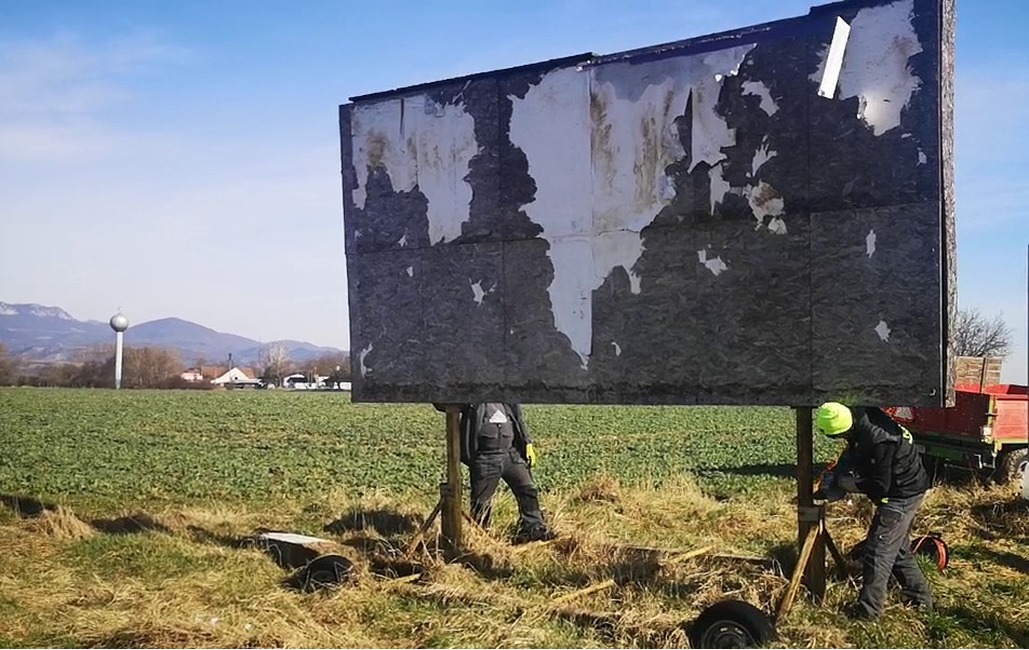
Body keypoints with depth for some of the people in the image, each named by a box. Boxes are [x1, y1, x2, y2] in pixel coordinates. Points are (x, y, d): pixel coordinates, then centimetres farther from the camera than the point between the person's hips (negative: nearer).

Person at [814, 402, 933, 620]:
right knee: (899, 548, 21)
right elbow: (851, 455, 10)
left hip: (903, 494, -10)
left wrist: (853, 486, -10)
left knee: (879, 549, -4)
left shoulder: (878, 441, -34)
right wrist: (833, 480, -1)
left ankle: (868, 609, 3)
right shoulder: (862, 417, -7)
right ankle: (920, 598, 34)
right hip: (905, 489, 10)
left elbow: (880, 487, -25)